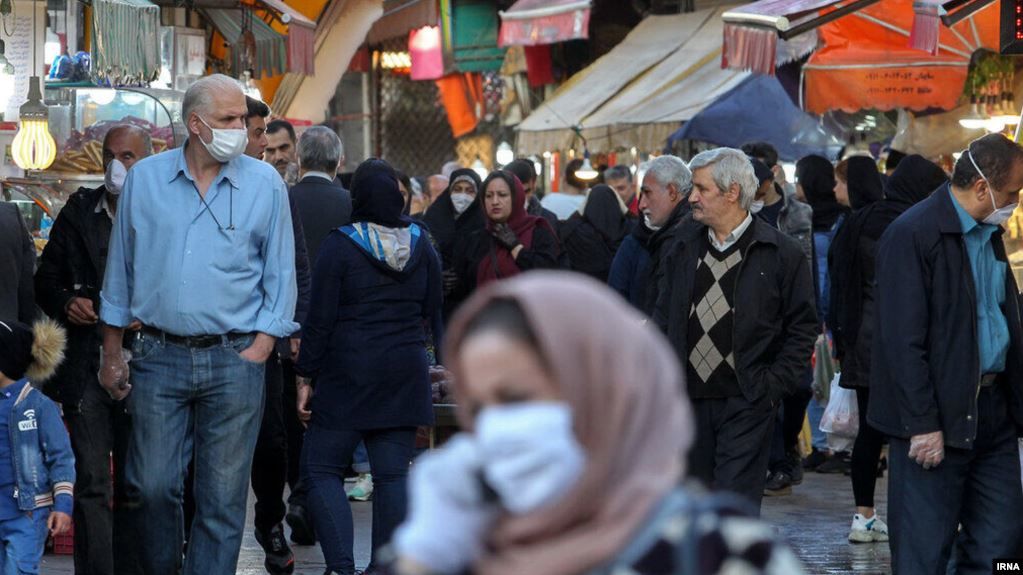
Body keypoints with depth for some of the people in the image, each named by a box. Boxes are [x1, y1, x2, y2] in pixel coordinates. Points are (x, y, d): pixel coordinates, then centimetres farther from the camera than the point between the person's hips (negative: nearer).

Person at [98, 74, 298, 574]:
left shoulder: (265, 184, 3)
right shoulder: (145, 179, 6)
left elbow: (280, 274, 5)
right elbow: (120, 270, 12)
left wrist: (259, 348, -5)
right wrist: (111, 354, 11)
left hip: (235, 359, -1)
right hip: (159, 358, 1)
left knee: (223, 496, 1)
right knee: (152, 486, -1)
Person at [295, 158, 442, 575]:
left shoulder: (339, 246, -8)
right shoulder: (421, 244, 6)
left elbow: (320, 319, -8)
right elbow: (433, 312, 12)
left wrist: (306, 376, -2)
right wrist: (429, 363, 23)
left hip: (350, 373, -4)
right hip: (406, 375, 5)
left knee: (321, 469, 1)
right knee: (392, 474, 6)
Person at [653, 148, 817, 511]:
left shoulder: (781, 253, -4)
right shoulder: (684, 245, 8)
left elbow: (803, 327, 0)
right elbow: (664, 315, 15)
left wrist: (773, 384, -8)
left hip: (745, 403, -5)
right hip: (689, 398, 5)